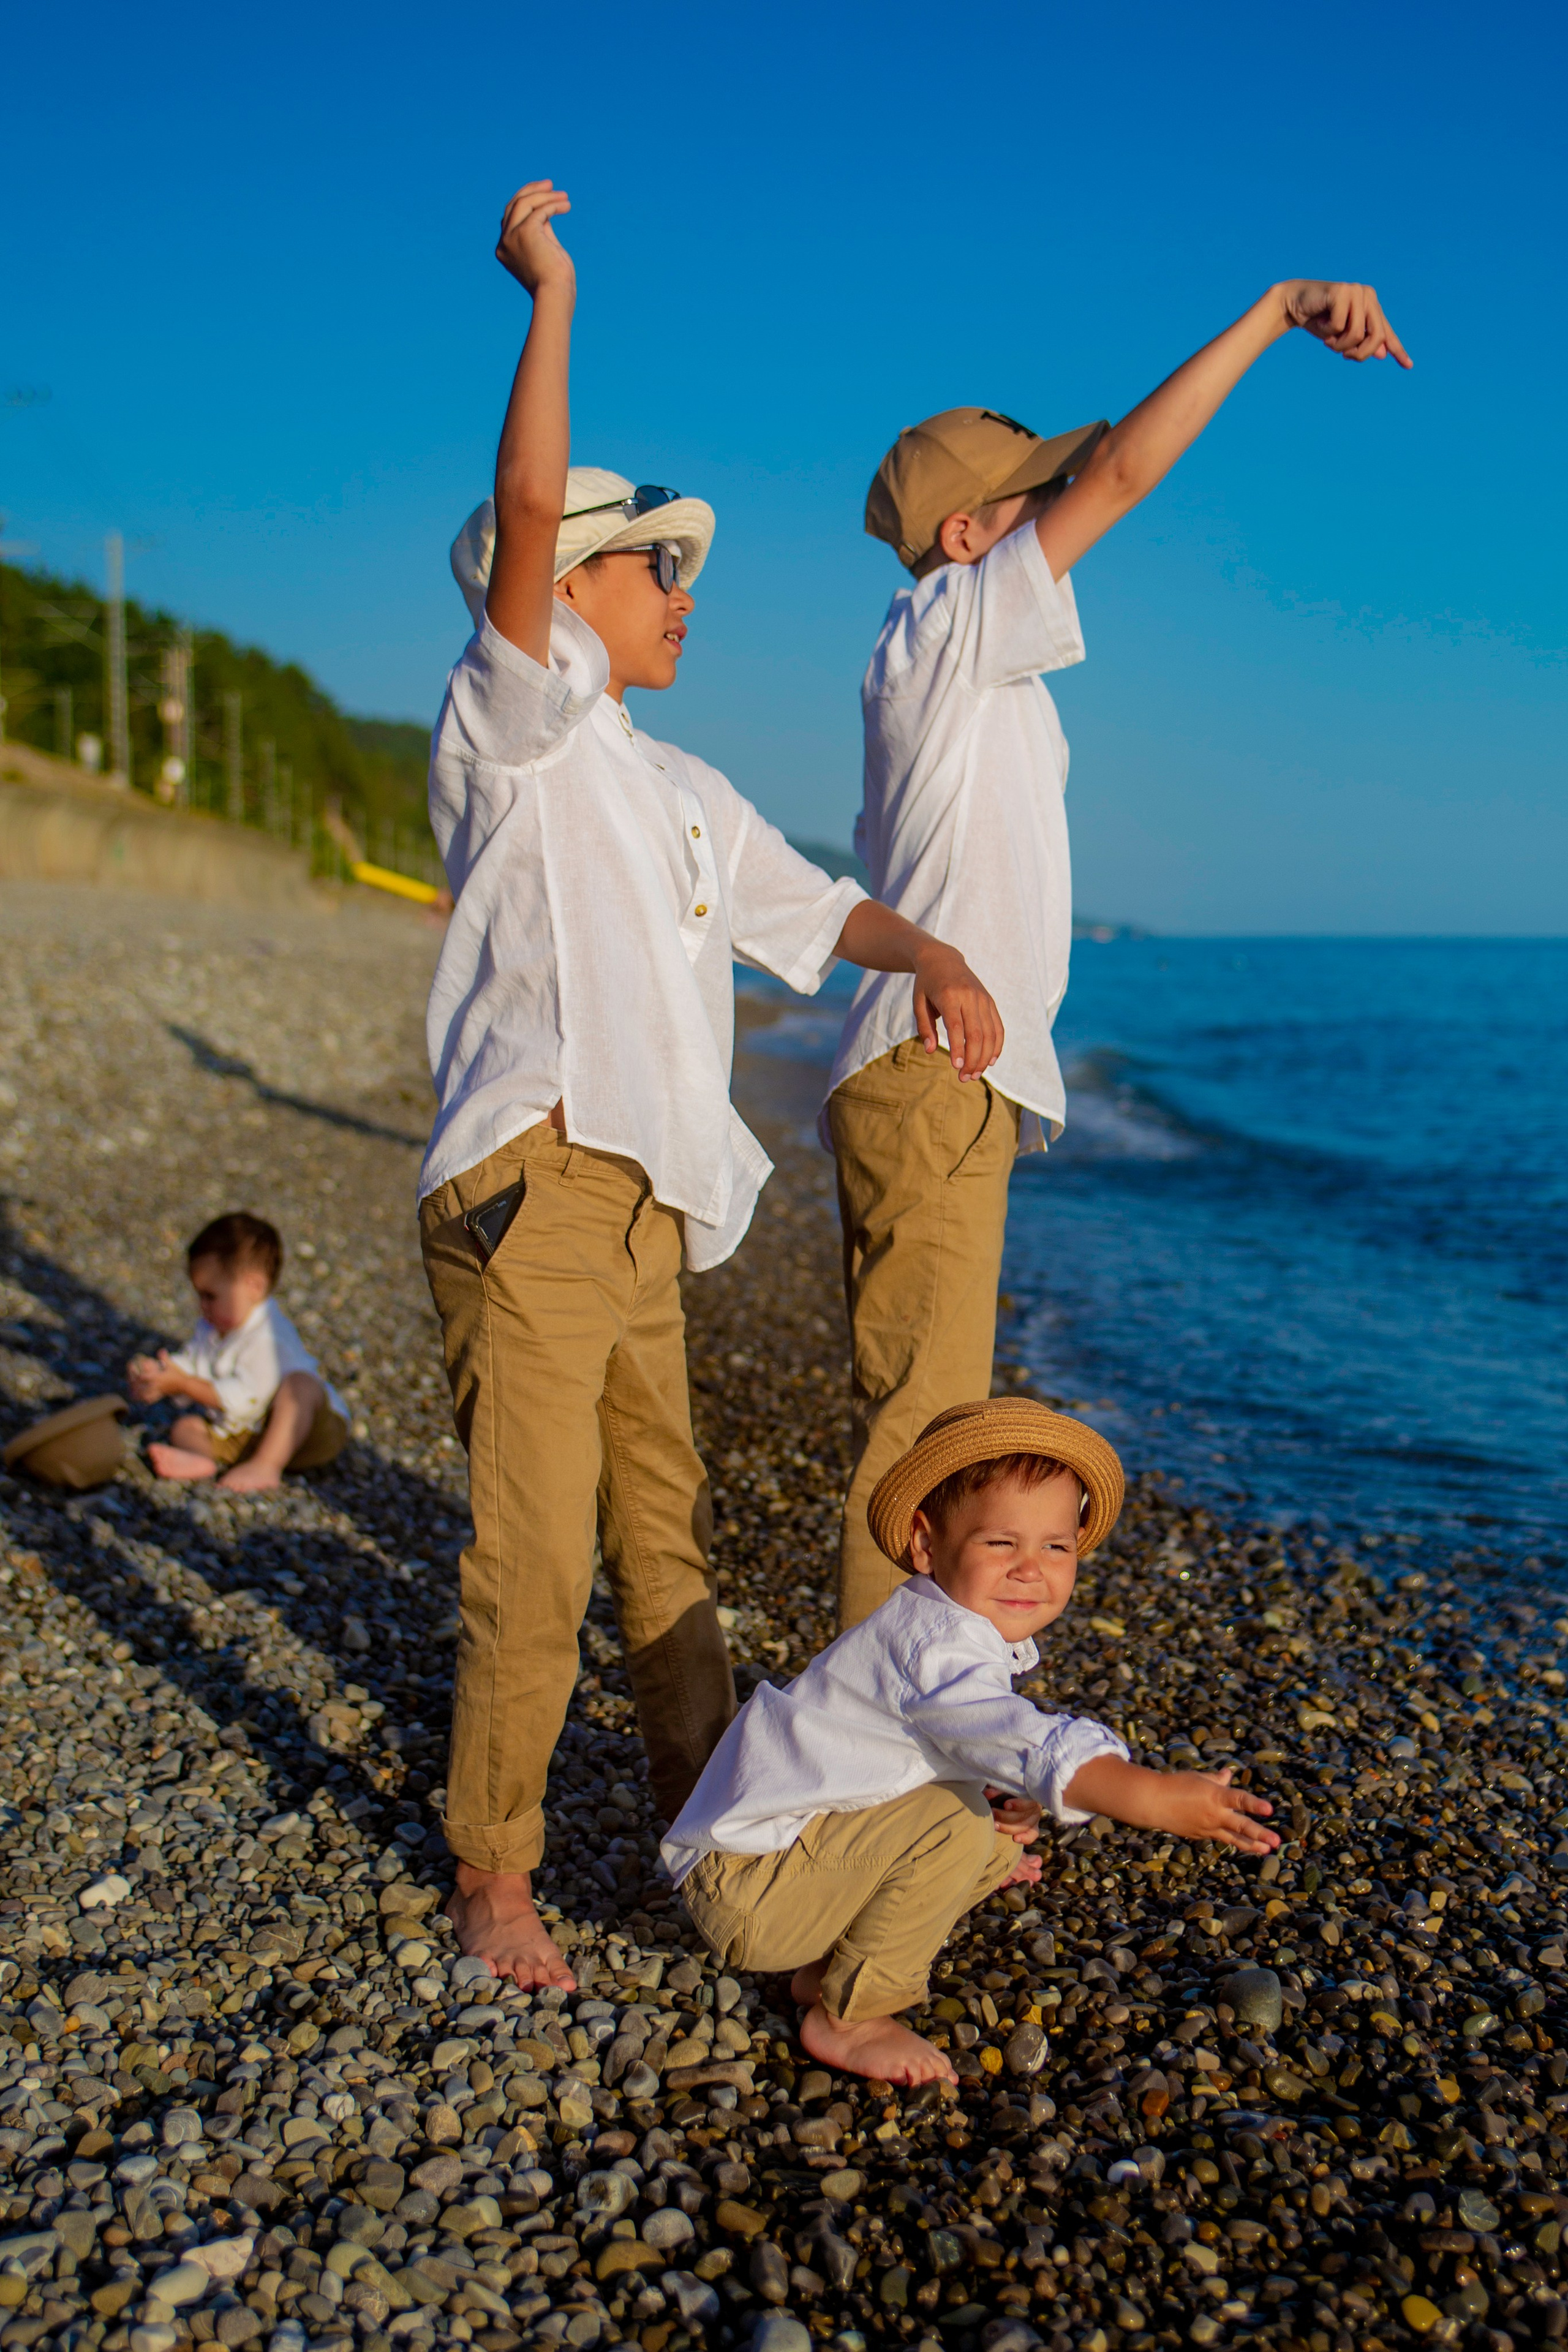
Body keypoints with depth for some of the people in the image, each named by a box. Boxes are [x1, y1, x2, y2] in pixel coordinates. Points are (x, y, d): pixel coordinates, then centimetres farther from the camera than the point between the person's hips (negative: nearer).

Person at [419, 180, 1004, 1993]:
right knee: (533, 1559, -6)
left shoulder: (685, 795, 23)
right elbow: (527, 507, -16)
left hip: (645, 1216, 8)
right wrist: (552, 295, -10)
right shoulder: (514, 719, -1)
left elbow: (813, 907, 23)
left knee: (663, 1534, 16)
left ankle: (703, 1810, 29)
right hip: (530, 1195, -8)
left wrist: (934, 957, 3)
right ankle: (492, 1874, 9)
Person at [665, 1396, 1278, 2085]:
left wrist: (1005, 1808, -3)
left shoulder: (973, 1633, 5)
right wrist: (1150, 1796, -53)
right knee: (951, 1828, -26)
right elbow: (1028, 1742, -43)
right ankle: (847, 2018, -10)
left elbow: (979, 1745, 17)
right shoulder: (933, 1647, -28)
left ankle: (825, 1969, 15)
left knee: (996, 1842, 13)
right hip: (747, 1885, -10)